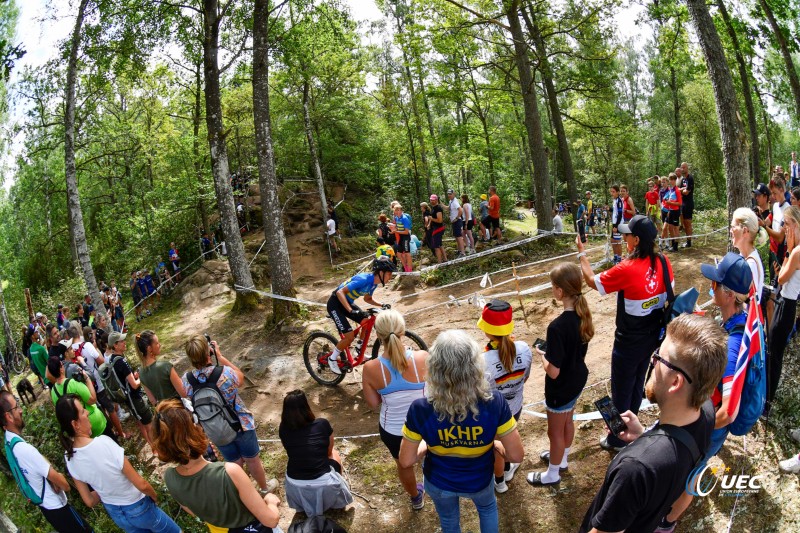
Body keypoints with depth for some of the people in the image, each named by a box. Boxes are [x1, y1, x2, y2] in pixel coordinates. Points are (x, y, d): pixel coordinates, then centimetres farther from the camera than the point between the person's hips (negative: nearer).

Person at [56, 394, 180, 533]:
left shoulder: (69, 457, -15)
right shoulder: (103, 444, -34)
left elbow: (89, 502, -4)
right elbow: (141, 484, -25)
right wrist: (155, 496, -5)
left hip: (113, 513, 6)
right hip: (137, 508, -5)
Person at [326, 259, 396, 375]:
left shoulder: (374, 282, -3)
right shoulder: (364, 279, -30)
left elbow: (368, 299, 15)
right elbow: (340, 292, -33)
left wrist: (381, 305, 0)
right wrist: (350, 310, -41)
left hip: (348, 303, 8)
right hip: (335, 304, -8)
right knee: (350, 336, -15)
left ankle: (359, 351, 16)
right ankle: (332, 359, 6)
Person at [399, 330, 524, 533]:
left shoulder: (420, 409, -33)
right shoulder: (494, 402, -33)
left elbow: (406, 461, -19)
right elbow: (516, 456, -22)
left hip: (438, 483, 0)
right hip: (479, 481, 0)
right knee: (488, 508, 37)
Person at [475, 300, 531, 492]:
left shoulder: (483, 362, -39)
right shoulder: (524, 349, -24)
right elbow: (525, 377, -5)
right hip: (515, 407, 4)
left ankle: (499, 482, 53)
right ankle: (507, 470, 61)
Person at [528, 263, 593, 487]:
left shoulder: (557, 327, -36)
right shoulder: (583, 314, -11)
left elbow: (553, 372, -29)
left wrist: (542, 354, -13)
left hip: (561, 388, -8)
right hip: (578, 379, 8)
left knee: (555, 431, 16)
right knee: (567, 421, 30)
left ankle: (552, 474, 38)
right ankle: (562, 458, 54)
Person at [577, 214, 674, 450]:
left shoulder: (627, 269, -29)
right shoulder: (662, 262, -9)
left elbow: (592, 281, -16)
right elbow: (669, 292, 4)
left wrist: (582, 253, -6)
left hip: (629, 342, -7)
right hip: (652, 337, 7)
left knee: (621, 390, 12)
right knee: (637, 384, 26)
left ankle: (618, 439, 29)